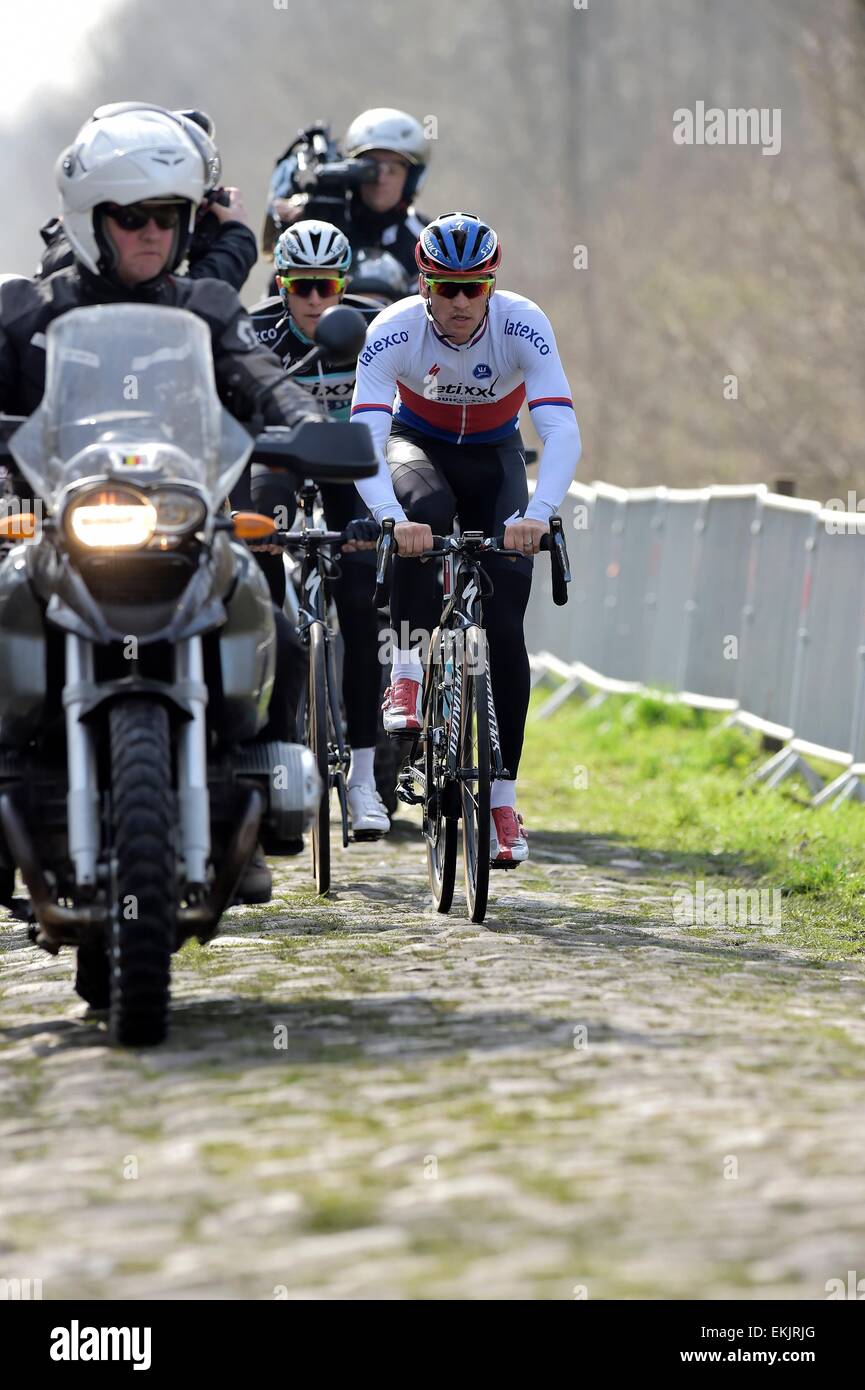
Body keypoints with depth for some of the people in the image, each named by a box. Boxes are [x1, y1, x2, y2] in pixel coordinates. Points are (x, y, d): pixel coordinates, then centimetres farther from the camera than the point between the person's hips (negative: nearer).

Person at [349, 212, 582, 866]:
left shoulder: (523, 326, -29)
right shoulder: (394, 330, -29)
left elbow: (563, 432, -37)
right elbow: (364, 437, -37)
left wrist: (537, 513, -53)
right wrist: (391, 519, -54)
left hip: (493, 456, 1)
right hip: (417, 444, -1)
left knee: (504, 626, -12)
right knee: (426, 509, -39)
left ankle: (504, 798, -5)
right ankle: (407, 667, -19)